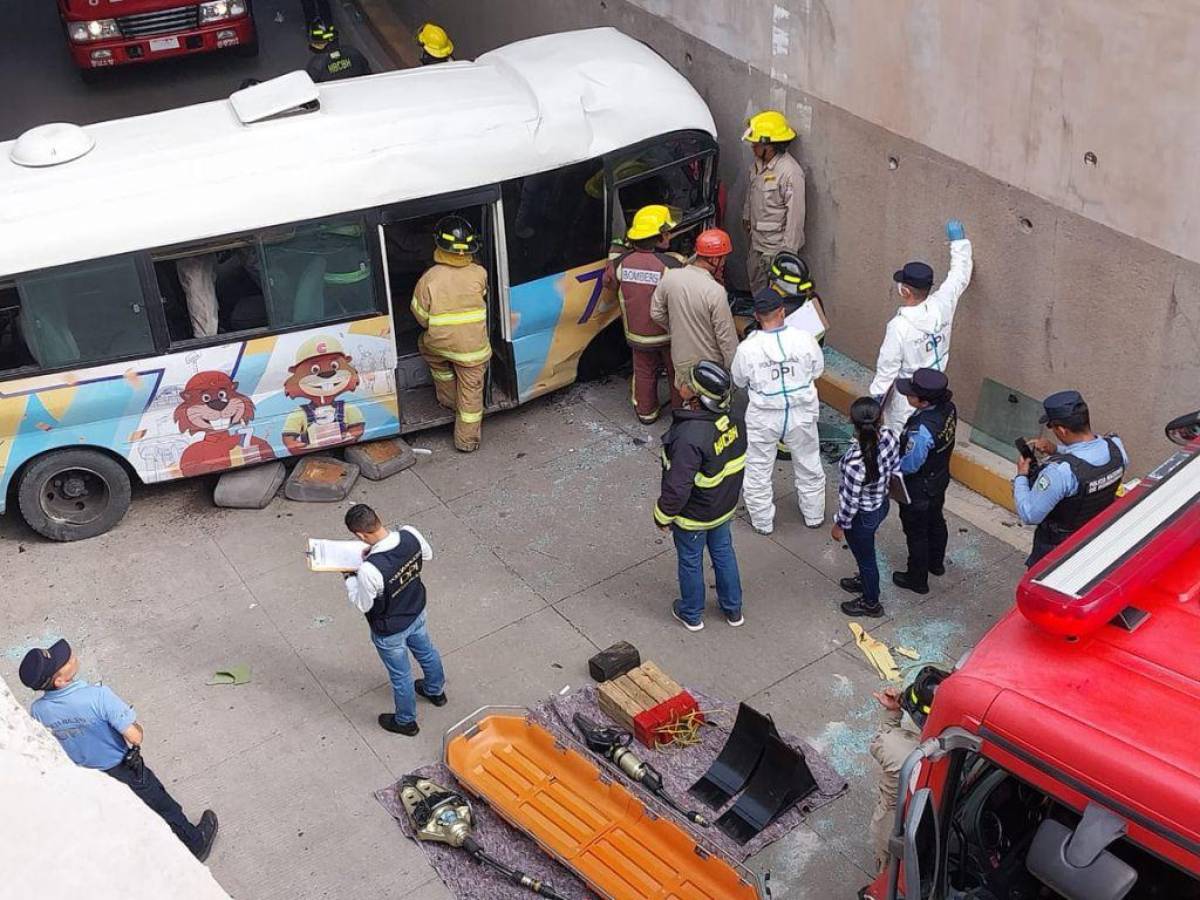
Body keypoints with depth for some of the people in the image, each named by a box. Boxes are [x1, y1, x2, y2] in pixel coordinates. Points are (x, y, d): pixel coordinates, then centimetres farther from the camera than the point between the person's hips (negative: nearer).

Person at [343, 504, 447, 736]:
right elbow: (427, 554, -2)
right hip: (417, 612, 6)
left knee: (400, 675, 22)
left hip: (390, 631, -5)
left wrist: (350, 577, -6)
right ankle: (436, 690, 63)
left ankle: (405, 721, 48)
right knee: (426, 651, 34)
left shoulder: (370, 570, -42)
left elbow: (362, 605, -22)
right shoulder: (411, 534, -26)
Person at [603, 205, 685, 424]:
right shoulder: (671, 265, -29)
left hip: (637, 333, 3)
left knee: (644, 372, 25)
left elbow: (608, 280, 4)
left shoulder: (621, 262, -16)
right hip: (669, 333, -3)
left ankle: (645, 412, 40)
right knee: (677, 372, 21)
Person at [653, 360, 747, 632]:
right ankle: (733, 609, 46)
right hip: (725, 506, 6)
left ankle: (691, 614, 42)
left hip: (693, 516, -6)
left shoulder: (689, 437, -39)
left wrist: (663, 516, -14)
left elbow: (677, 487, -32)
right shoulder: (732, 418, -15)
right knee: (723, 552, 27)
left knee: (690, 561, 19)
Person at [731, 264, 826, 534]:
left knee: (759, 471, 20)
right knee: (809, 466, 24)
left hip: (763, 418, -2)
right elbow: (818, 371, -1)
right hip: (801, 415, 2)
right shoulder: (804, 339, -18)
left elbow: (739, 381, -3)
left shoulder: (748, 348, -20)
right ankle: (814, 516, 42)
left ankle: (762, 522, 34)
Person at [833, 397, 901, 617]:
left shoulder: (856, 461, -41)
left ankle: (871, 603, 46)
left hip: (862, 516, -6)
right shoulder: (889, 437, -22)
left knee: (865, 556, 21)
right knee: (865, 551, 34)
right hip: (881, 505, 6)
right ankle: (865, 582, 61)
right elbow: (895, 469, -3)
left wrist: (840, 525, -9)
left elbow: (850, 501, -26)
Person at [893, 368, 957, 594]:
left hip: (918, 490, -8)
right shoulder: (948, 409, -17)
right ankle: (936, 563, 54)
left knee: (916, 534, 15)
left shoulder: (922, 431, -42)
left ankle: (917, 580, 36)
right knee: (935, 521, 30)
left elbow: (909, 466, -29)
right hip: (939, 479, 8)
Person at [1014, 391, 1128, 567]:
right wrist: (1056, 449, -3)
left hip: (1058, 549, -6)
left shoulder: (1060, 472, -39)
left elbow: (1030, 515, -28)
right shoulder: (1116, 447, -18)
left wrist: (1021, 476, -15)